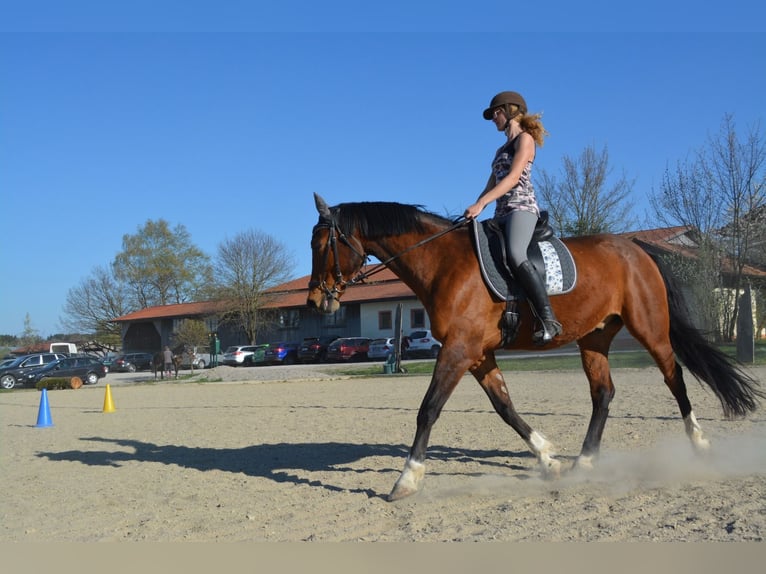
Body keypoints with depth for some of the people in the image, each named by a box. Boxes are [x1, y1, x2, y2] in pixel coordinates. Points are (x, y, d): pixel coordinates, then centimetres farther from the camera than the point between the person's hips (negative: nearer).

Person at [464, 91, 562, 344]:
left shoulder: (525, 139, 2)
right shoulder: (503, 149, 27)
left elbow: (513, 177, -11)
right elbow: (491, 185, 25)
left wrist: (481, 203, -19)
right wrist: (473, 210, 11)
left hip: (521, 207, -10)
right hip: (502, 213, 10)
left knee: (516, 256, -32)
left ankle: (549, 320, -36)